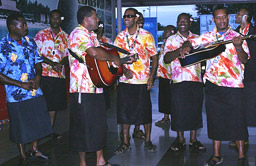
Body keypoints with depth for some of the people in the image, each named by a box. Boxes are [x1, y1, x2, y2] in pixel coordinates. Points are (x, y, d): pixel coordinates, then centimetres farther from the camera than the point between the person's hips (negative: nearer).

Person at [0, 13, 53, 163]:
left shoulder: (30, 41, 4)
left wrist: (38, 77, -5)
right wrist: (22, 85, -16)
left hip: (36, 92, 5)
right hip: (17, 95, -5)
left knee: (38, 123, 15)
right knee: (21, 128, 8)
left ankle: (34, 149, 37)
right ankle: (23, 157, 28)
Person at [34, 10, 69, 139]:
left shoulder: (65, 37, 12)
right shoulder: (41, 35, 4)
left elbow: (68, 55, 9)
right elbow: (36, 54, -5)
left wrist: (61, 63, -13)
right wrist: (52, 63, -16)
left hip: (59, 75, 3)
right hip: (44, 74, -3)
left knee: (54, 104, 9)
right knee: (44, 103, -4)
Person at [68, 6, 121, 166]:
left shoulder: (92, 35, 18)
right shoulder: (79, 33, -14)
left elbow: (101, 55, 25)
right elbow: (94, 52, -31)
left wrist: (122, 66, 16)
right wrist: (113, 58, -18)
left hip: (96, 87, 10)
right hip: (83, 89, -10)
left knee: (100, 124, 14)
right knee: (84, 126, 0)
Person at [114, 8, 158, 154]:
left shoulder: (146, 36, -2)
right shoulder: (120, 37, 6)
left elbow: (154, 56, 1)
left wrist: (151, 76, -8)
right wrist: (124, 69, -10)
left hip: (142, 81, -3)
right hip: (125, 80, 3)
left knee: (145, 110, 3)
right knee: (124, 111, 5)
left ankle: (148, 141, 19)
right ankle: (126, 142, 18)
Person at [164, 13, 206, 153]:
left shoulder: (197, 38, 13)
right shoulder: (171, 39, 8)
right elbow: (166, 59, -5)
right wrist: (182, 49, -18)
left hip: (196, 80, 2)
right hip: (178, 80, -2)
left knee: (195, 109, 5)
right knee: (178, 110, 0)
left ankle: (193, 139, 16)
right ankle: (180, 139, 15)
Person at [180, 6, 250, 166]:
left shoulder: (237, 36, 2)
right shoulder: (207, 37, 11)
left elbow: (244, 59, -7)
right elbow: (190, 42, 17)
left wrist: (238, 47, -27)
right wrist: (186, 46, -6)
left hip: (233, 85, -3)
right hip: (213, 85, 3)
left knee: (237, 120, -1)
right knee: (215, 120, 8)